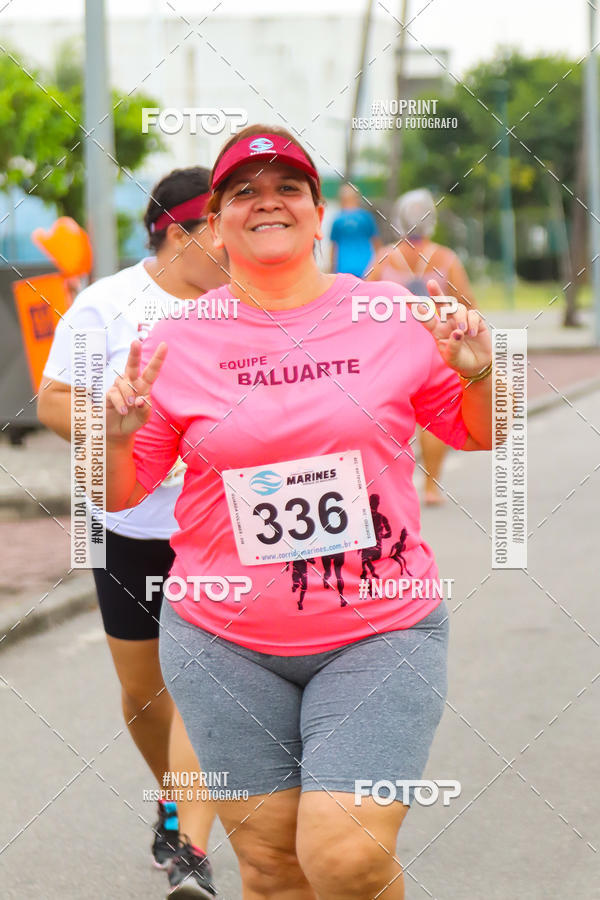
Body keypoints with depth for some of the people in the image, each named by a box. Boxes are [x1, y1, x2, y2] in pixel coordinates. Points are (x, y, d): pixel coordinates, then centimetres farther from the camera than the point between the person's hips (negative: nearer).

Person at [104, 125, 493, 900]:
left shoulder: (395, 317, 1)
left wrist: (476, 376, -7)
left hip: (379, 634, -1)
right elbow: (120, 494, 7)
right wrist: (118, 436, -14)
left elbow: (479, 434, 13)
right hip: (227, 644, 1)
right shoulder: (178, 342, 1)